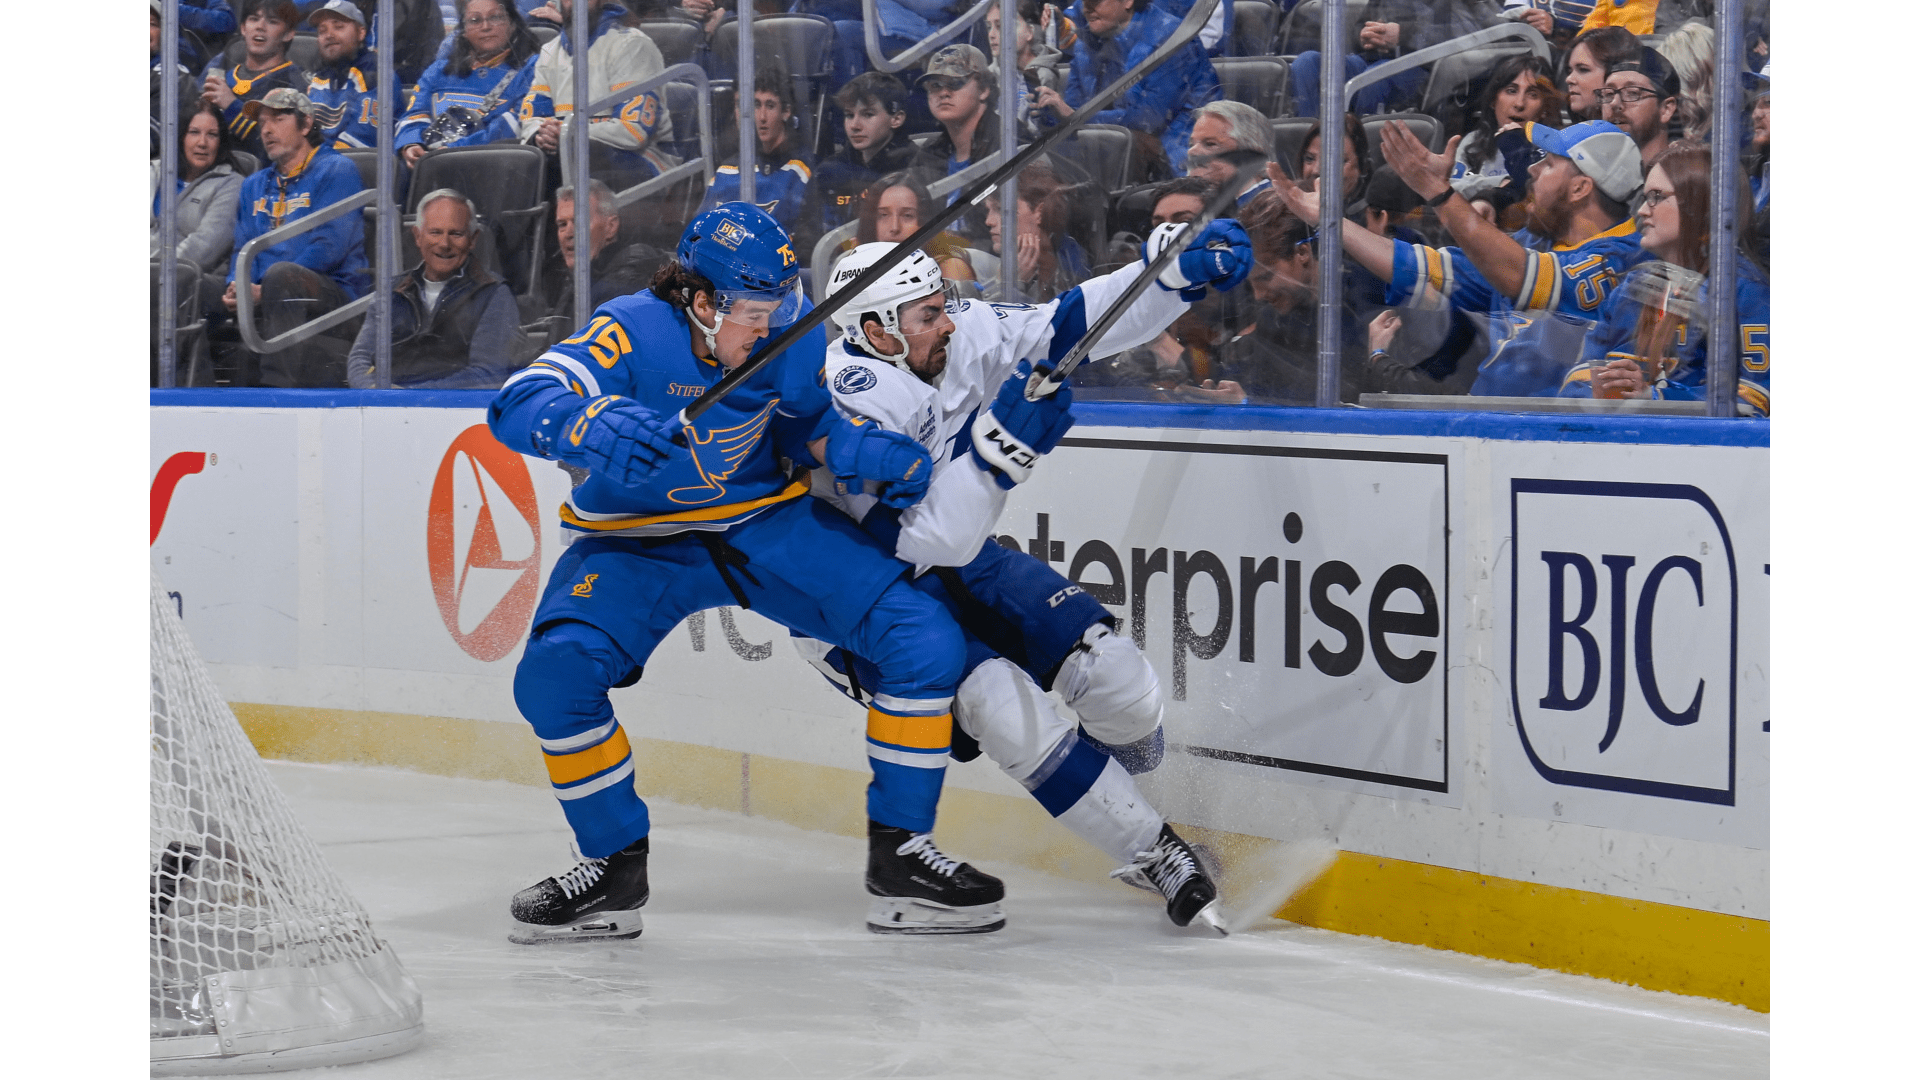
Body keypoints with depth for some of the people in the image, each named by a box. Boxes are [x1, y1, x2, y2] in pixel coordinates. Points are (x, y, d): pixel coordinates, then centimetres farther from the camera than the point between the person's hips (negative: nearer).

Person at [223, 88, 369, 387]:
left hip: (335, 295, -5)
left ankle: (278, 382, -47)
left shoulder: (337, 171, 6)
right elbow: (244, 248, 20)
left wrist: (264, 291, -15)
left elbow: (330, 247, -7)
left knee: (281, 273, -38)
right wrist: (236, 287, -7)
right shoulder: (253, 186, 28)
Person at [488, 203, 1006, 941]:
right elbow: (518, 407, -37)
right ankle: (615, 868, -3)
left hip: (770, 524, 3)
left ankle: (901, 856, 1)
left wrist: (875, 454, -14)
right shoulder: (634, 333, -25)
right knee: (553, 675, -26)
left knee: (925, 638, -12)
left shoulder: (791, 331, -11)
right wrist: (594, 428, -58)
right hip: (638, 541, -3)